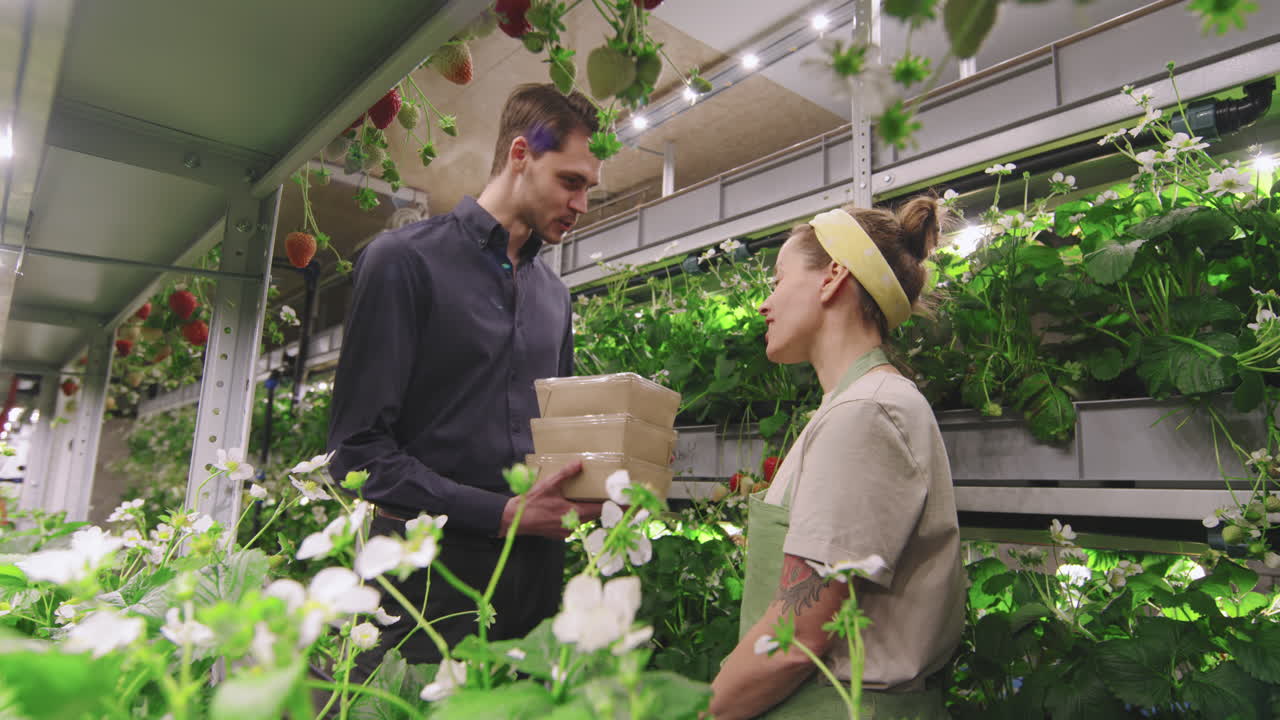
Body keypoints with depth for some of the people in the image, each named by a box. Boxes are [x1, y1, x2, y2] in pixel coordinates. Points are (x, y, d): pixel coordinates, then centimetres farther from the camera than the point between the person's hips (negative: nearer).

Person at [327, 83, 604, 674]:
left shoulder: (554, 293, 13)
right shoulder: (405, 260, -7)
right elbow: (359, 447, -12)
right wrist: (502, 513, -20)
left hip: (535, 569, 6)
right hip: (431, 566, -6)